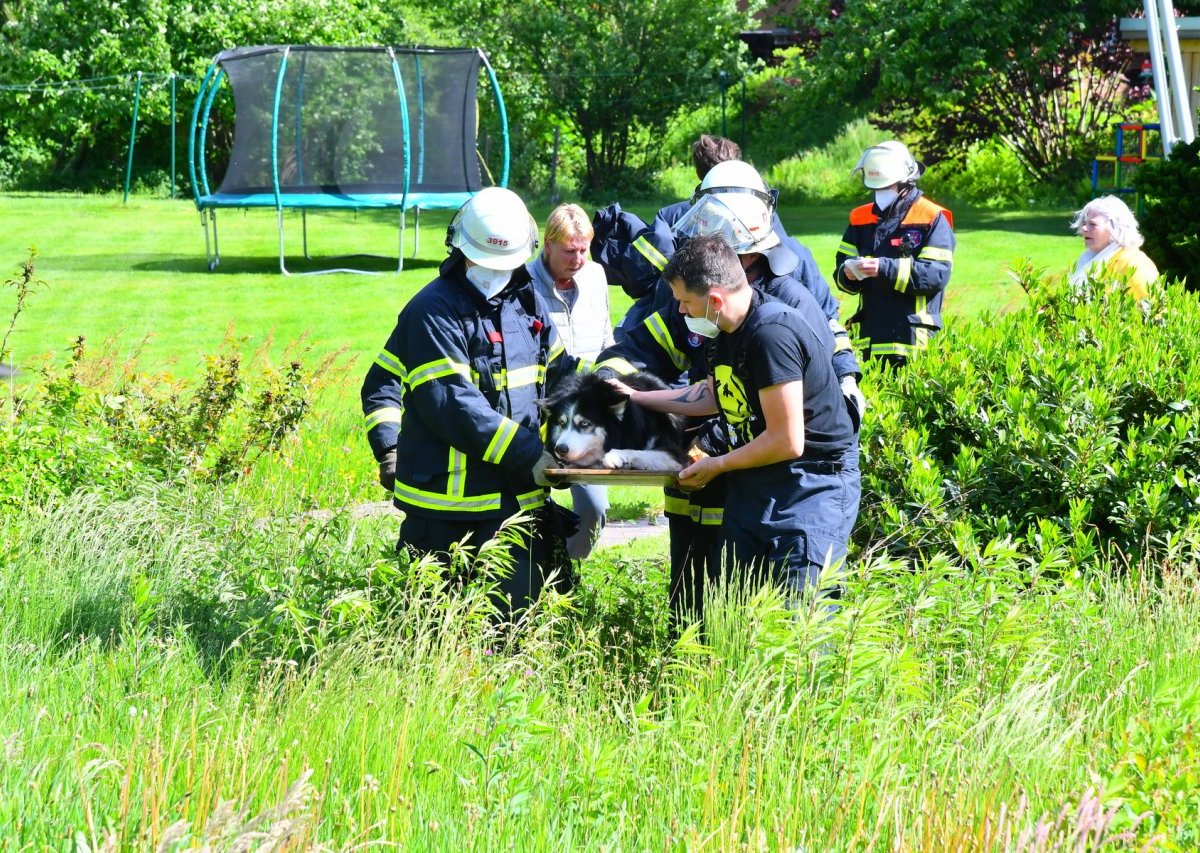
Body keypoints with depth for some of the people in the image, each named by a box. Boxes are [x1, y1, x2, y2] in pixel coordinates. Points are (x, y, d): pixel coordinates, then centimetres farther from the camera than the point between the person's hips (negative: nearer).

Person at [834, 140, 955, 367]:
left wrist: (886, 268, -23)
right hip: (870, 335, 5)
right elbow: (842, 264, 12)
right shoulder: (861, 218, 14)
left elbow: (937, 274, -14)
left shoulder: (932, 219, -3)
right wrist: (847, 272, -13)